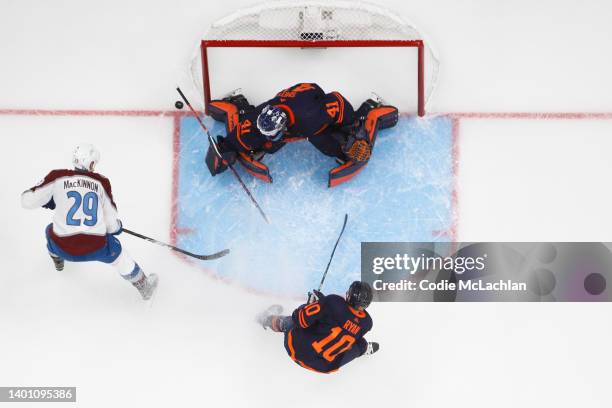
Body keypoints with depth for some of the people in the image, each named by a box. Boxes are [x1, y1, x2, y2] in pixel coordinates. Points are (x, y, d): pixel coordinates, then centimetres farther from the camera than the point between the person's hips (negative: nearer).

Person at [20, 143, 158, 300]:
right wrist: (116, 227, 29)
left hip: (63, 247, 1)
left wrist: (49, 201, 19)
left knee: (51, 231, 36)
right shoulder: (101, 182, 1)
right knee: (118, 255, 29)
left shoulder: (57, 177, -2)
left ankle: (58, 260, 64)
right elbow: (112, 223, 5)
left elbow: (27, 201, -2)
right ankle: (144, 287, 43)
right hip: (96, 247, -1)